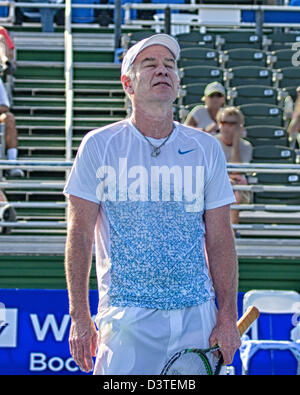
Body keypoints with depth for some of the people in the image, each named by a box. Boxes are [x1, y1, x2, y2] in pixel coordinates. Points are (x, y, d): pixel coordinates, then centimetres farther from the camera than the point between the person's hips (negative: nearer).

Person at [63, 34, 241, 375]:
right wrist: (79, 318, -7)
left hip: (197, 315, 3)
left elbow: (220, 238, 7)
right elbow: (79, 235, -1)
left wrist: (228, 316, 1)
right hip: (127, 317, -2)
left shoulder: (207, 149, 7)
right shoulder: (99, 146, 0)